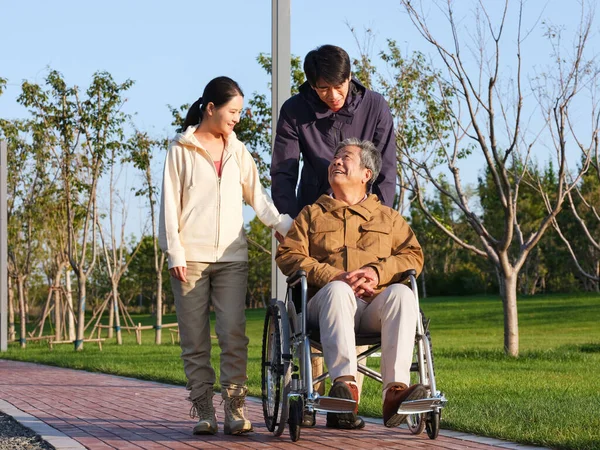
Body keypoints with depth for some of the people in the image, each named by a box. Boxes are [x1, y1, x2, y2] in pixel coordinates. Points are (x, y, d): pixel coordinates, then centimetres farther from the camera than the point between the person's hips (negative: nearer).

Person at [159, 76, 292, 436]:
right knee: (195, 339, -1)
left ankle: (235, 407, -8)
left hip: (231, 256, 2)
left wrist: (286, 226, -1)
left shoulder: (238, 150, 15)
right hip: (191, 257, -2)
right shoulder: (182, 148, 6)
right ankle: (203, 410, 3)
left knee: (234, 335, -9)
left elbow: (257, 195, 13)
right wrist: (175, 252, -4)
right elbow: (170, 203, 3)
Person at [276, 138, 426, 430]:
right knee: (338, 290, -38)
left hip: (375, 308, 1)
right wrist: (334, 276, -8)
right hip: (325, 304, -1)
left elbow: (414, 256, 14)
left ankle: (395, 389, -49)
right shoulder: (312, 214, 24)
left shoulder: (389, 217, 27)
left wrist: (378, 271, -8)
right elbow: (288, 255, 9)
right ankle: (345, 383, -54)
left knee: (401, 293, -34)